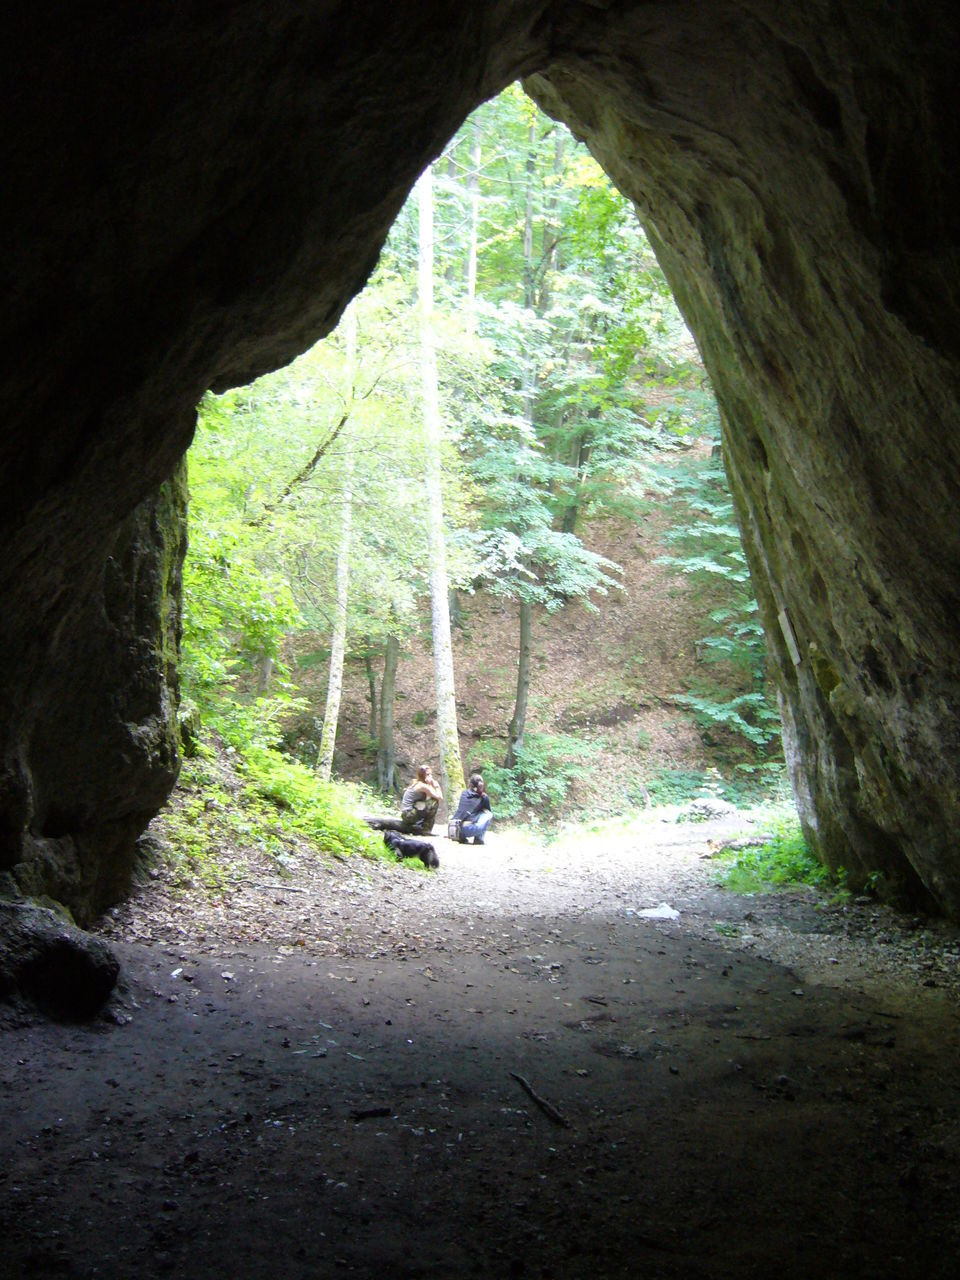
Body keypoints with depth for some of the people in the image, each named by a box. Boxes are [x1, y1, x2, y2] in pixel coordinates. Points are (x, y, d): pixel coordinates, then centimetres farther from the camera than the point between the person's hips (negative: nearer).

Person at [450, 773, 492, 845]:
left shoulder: (463, 793, 20)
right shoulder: (484, 797, 10)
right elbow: (488, 811, 28)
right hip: (469, 829, -5)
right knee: (489, 814, 17)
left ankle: (461, 836, 16)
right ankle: (478, 838, 7)